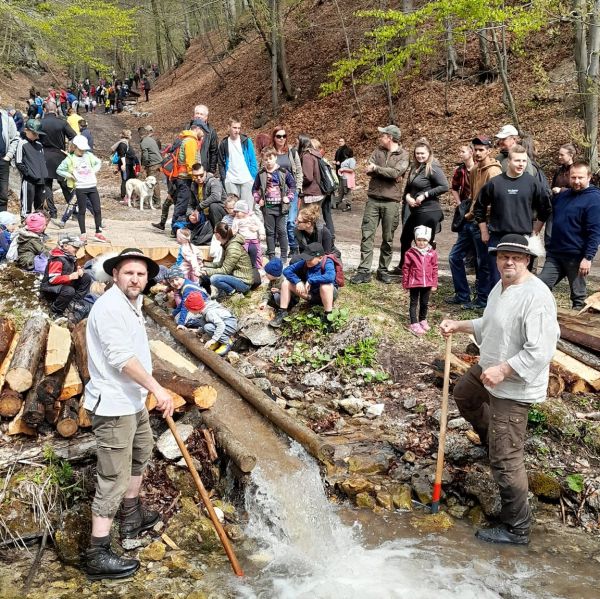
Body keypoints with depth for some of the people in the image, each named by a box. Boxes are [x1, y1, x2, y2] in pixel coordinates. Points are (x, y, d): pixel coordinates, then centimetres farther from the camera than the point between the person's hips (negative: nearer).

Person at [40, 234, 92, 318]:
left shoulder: (71, 257, 4)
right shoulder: (58, 259, -23)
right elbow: (52, 279, -29)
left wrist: (79, 270, -5)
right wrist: (70, 277, -31)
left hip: (65, 284, 9)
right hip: (50, 288, -9)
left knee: (87, 277, 0)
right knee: (69, 291, -40)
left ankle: (74, 302, -6)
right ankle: (55, 312, -16)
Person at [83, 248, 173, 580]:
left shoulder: (131, 304, 11)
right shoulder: (109, 306, -21)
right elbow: (121, 358, -28)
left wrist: (150, 390, 26)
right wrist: (157, 389, -28)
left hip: (132, 400, 11)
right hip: (113, 405, -11)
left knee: (141, 451, 26)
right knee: (114, 477, -7)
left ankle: (131, 517, 45)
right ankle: (98, 555, 0)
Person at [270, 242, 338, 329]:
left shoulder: (327, 263, -25)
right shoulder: (305, 262, -10)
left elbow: (330, 277, -47)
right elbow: (287, 270, -7)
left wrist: (310, 280, -35)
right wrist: (297, 281, -25)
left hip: (326, 294, -5)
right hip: (310, 293, 6)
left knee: (325, 285, -41)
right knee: (286, 282, -8)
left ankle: (328, 316, -27)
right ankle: (282, 312, -1)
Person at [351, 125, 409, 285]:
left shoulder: (403, 155, 0)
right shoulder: (378, 150, 9)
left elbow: (396, 172, -18)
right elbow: (369, 170, -5)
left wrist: (376, 168, -11)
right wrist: (389, 174, -14)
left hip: (391, 201, -2)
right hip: (373, 199, 3)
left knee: (388, 239, 7)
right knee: (367, 235, -2)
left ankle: (383, 270, 18)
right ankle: (364, 271, 1)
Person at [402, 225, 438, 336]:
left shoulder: (432, 253, -1)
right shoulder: (410, 253, -8)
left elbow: (434, 269, 5)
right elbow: (406, 268, -2)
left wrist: (434, 284, 5)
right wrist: (405, 283, 0)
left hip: (427, 283, 3)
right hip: (414, 283, -3)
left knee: (425, 303, 16)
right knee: (414, 303, 4)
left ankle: (423, 320, 34)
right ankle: (414, 324, 5)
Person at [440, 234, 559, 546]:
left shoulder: (536, 296, -27)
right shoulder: (501, 286, 5)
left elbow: (539, 352, -30)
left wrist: (502, 370, -30)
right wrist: (458, 325, 8)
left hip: (513, 388, -10)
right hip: (488, 371, 10)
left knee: (505, 460, -6)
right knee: (463, 395, 37)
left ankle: (516, 529, 8)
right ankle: (494, 438, 58)